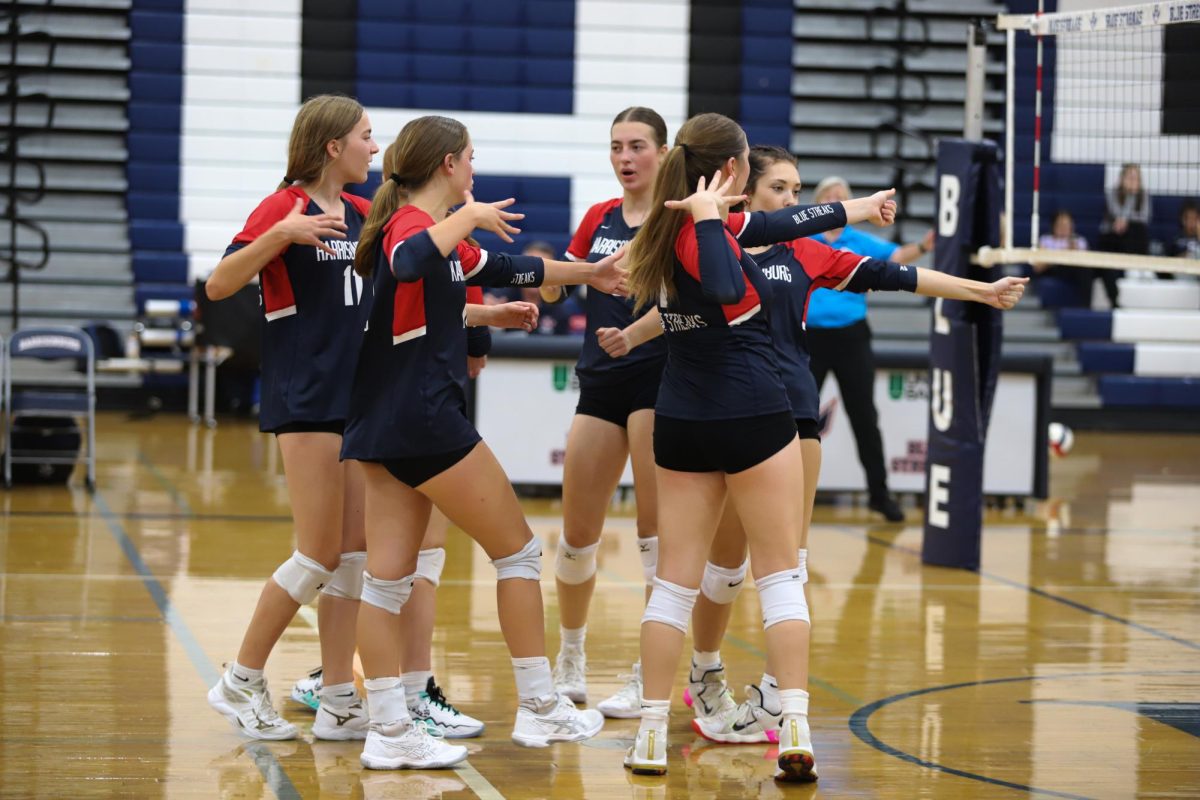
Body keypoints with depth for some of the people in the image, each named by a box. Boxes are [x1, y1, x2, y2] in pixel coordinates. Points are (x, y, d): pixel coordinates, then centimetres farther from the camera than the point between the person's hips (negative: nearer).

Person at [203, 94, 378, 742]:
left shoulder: (360, 214, 12)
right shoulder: (283, 207, -9)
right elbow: (218, 285, -19)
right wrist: (280, 235, -31)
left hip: (357, 398, 8)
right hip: (304, 402, -8)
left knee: (354, 553, 5)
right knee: (320, 554, -7)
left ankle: (338, 704, 9)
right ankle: (240, 684, 6)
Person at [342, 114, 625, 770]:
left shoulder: (434, 227, 16)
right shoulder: (413, 221, -12)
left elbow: (505, 269, 30)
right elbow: (407, 263, -38)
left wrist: (586, 273, 39)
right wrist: (467, 216, -26)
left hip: (384, 426, 9)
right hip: (425, 421, -9)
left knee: (387, 579, 3)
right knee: (517, 549, 4)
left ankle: (389, 731, 1)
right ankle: (539, 708, 10)